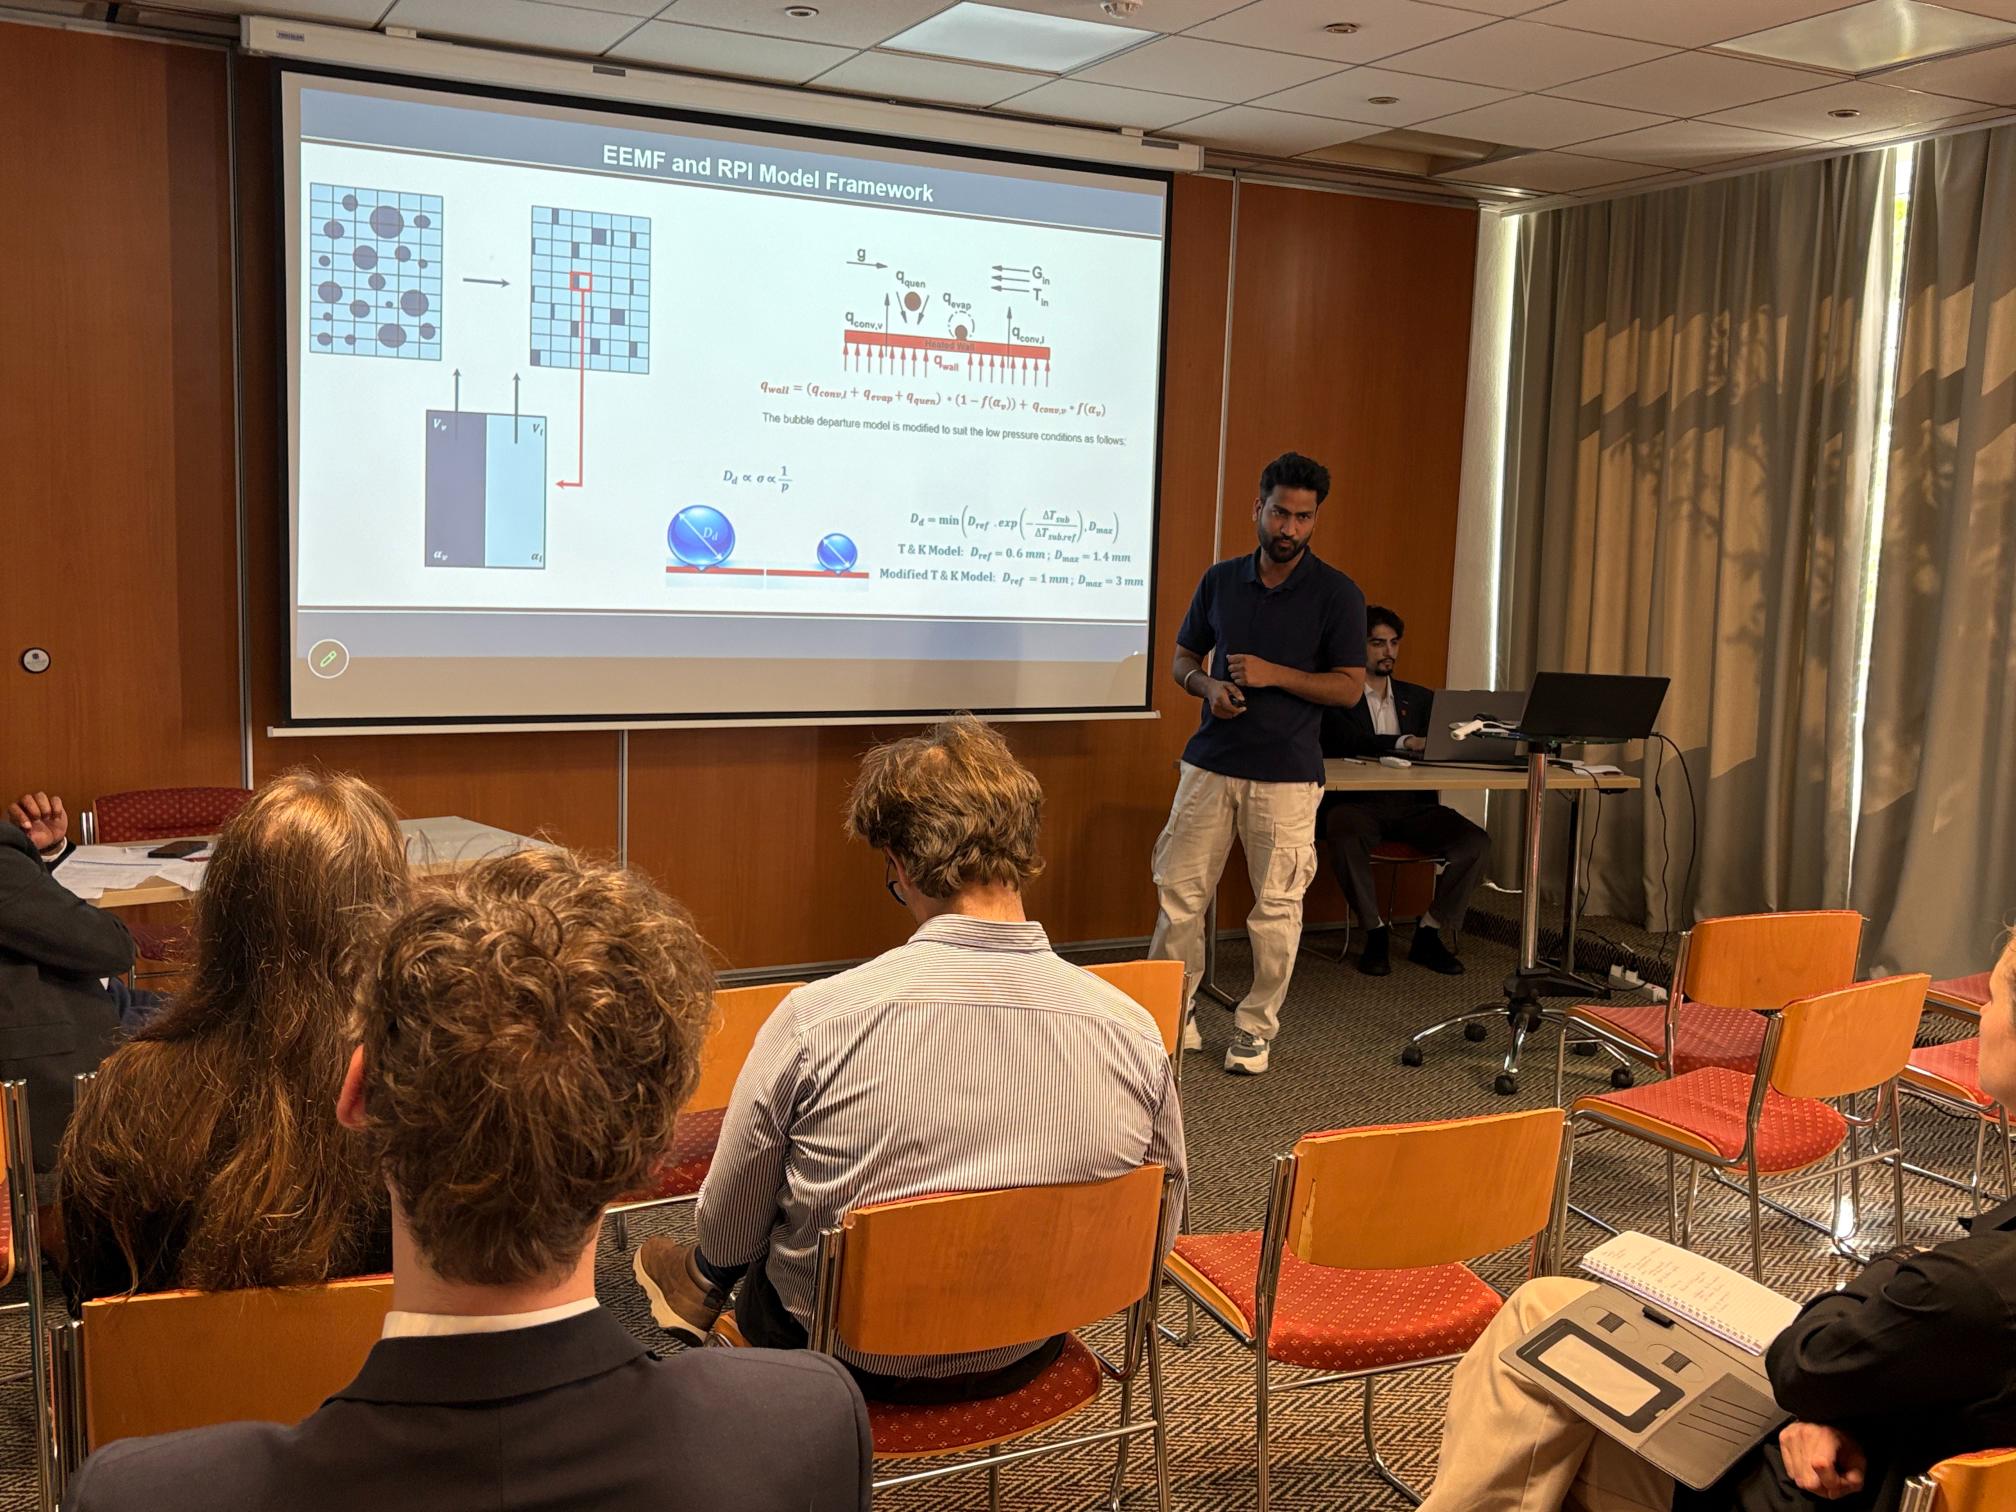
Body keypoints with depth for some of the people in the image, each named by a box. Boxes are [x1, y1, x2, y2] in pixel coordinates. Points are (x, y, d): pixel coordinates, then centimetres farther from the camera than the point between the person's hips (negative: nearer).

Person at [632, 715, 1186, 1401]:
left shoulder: (816, 1018, -26)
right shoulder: (1134, 1032, -18)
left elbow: (728, 1229, -11)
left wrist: (709, 1271, 14)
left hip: (848, 1357, -3)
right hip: (1027, 1360, 4)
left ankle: (701, 1284, 53)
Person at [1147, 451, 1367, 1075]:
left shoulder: (1337, 594, -2)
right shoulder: (1219, 580, 8)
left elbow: (1349, 686, -4)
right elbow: (1183, 658, 16)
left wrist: (1274, 674, -16)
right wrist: (1208, 686, -6)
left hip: (1287, 774, -3)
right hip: (1209, 764, 3)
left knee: (1276, 908, 2)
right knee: (1178, 892, 3)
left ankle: (1256, 1029, 17)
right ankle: (1172, 1016, 17)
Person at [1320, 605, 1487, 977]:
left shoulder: (1419, 698, 21)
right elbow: (1349, 743, -14)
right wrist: (1407, 742, -27)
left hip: (1412, 804, 4)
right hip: (1357, 803, -4)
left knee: (1475, 843, -20)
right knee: (1344, 836, -38)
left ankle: (1429, 934, -5)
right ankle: (1375, 932, -16)